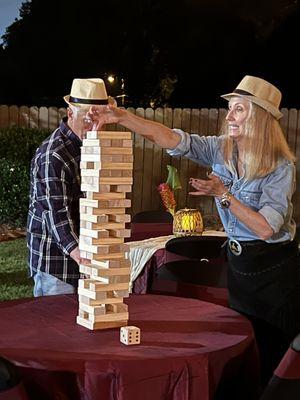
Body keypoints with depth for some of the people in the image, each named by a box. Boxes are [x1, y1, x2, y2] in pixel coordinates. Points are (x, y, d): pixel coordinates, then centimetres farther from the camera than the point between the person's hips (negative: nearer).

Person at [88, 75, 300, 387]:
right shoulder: (221, 150, -2)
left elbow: (265, 228, -21)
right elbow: (171, 138, -14)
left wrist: (223, 194, -19)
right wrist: (120, 117, -25)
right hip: (239, 266, 6)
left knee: (273, 358, 6)